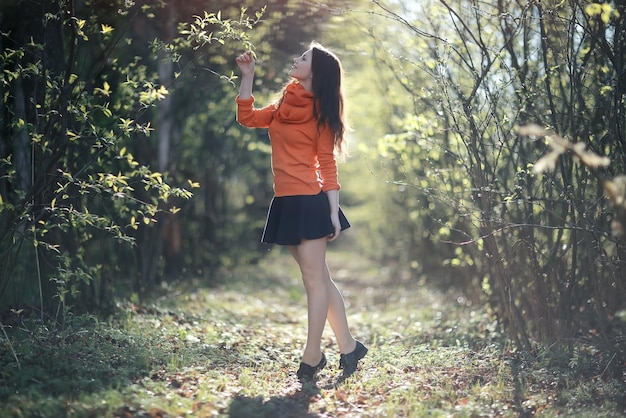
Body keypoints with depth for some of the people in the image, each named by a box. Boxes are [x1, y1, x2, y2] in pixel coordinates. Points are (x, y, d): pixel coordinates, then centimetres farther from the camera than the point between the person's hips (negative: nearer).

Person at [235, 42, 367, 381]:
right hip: (286, 201, 8)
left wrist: (333, 213, -11)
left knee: (314, 278, -2)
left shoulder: (320, 110, -4)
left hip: (310, 201, -8)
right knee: (318, 278, 11)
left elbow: (327, 164, -7)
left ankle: (312, 356, 4)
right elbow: (247, 117, 20)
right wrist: (247, 75, 14)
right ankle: (348, 346, 19)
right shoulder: (284, 105, 16)